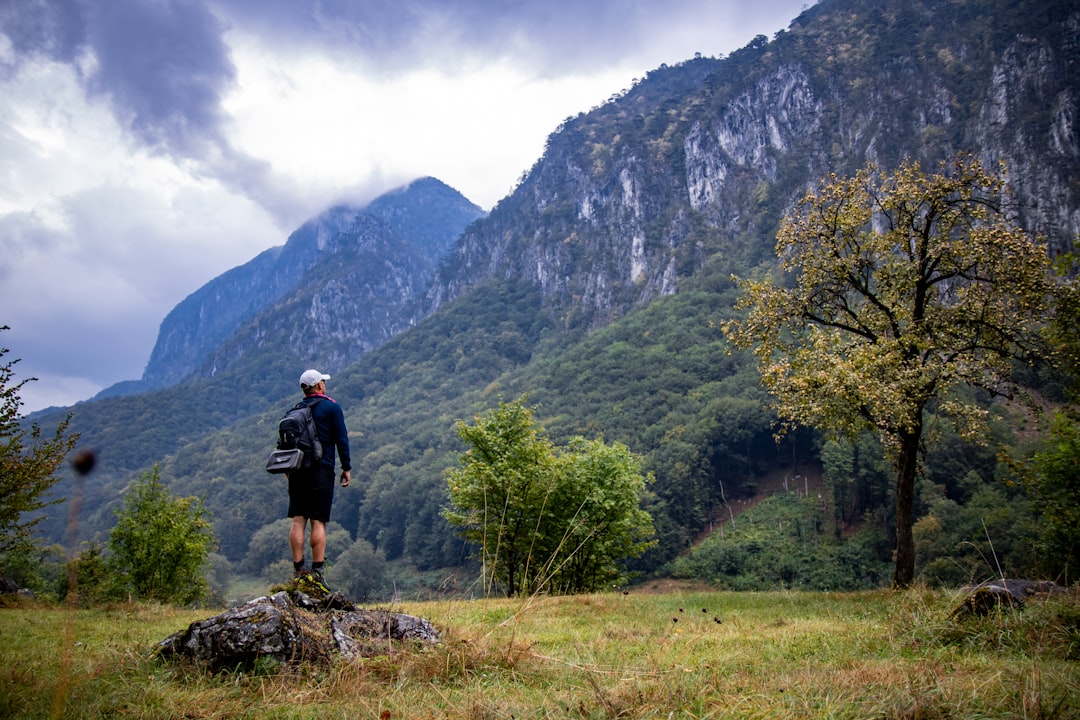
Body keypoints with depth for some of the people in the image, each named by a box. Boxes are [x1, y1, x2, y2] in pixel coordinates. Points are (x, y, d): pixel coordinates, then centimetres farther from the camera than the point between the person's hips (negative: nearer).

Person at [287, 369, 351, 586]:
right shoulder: (331, 407, -1)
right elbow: (341, 438, -5)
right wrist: (346, 467, 0)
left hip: (297, 470, 4)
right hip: (321, 470, -4)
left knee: (298, 521, 5)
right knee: (318, 522, -5)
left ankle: (298, 571, 4)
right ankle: (317, 572, -8)